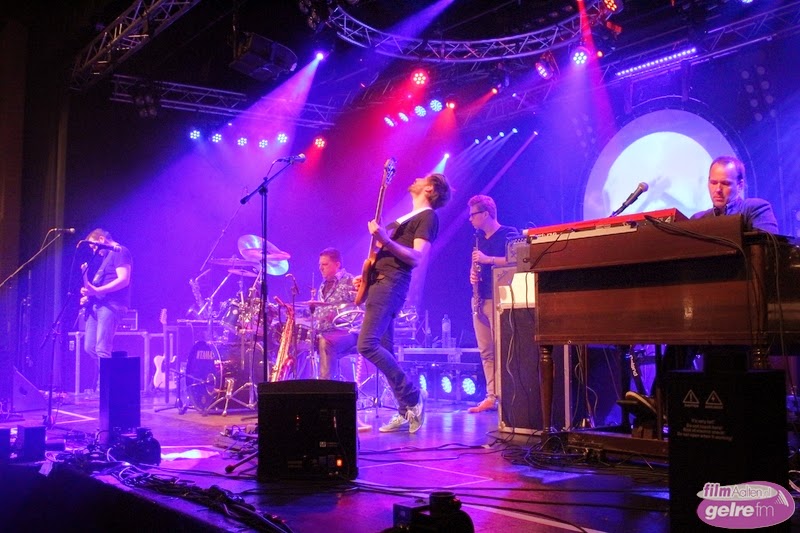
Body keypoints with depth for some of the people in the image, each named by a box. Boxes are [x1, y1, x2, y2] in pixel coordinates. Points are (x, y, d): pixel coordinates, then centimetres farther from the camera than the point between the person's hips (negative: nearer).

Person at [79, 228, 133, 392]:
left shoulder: (120, 252, -6)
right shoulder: (105, 257, 24)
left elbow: (123, 280, -19)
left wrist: (97, 291, -24)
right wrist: (88, 294, 10)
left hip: (111, 305, -10)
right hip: (97, 305, 10)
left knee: (101, 349, -15)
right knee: (90, 347, 7)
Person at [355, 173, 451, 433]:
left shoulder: (428, 216, -4)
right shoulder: (408, 217, 26)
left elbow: (417, 258, -17)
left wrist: (385, 241, -26)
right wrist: (366, 275, 19)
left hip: (392, 283, -10)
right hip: (378, 282, 10)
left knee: (367, 345, -19)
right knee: (384, 349, 6)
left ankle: (412, 394, -10)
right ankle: (406, 412, 8)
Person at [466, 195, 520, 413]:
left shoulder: (508, 233, -4)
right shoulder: (479, 238, 18)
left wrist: (487, 259, -19)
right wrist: (473, 273, 4)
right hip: (480, 299, 8)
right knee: (486, 351, 6)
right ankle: (491, 397, 10)